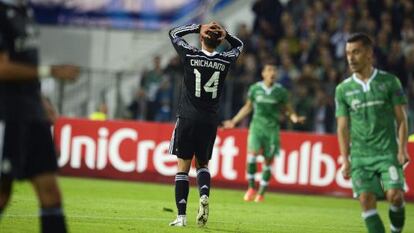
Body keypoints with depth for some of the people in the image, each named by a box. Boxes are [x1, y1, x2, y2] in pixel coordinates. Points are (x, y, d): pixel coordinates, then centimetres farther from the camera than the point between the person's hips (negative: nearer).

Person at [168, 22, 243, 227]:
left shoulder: (190, 55, -7)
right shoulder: (225, 61, -1)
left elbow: (173, 33, 11)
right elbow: (239, 45, 22)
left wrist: (198, 27, 7)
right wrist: (225, 34, 6)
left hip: (187, 119, -2)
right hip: (210, 120, 2)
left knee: (183, 166, 1)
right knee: (202, 163, 19)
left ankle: (181, 216, -5)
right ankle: (204, 194, -10)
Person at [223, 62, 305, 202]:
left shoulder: (280, 91, 1)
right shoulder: (255, 89, 3)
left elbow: (288, 109, 9)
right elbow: (248, 107, 17)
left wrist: (295, 118, -12)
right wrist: (234, 121, 17)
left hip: (272, 128, 0)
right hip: (257, 126, 0)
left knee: (268, 160, 1)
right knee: (252, 153, -20)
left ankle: (261, 193, 13)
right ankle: (251, 188, -7)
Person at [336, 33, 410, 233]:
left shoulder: (389, 82, 3)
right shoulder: (343, 89, 8)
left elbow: (401, 119, 3)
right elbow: (343, 128, 9)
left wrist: (402, 149, -9)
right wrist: (345, 160, 1)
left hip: (388, 152, -2)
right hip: (360, 155, 2)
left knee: (395, 196, -18)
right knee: (366, 199, -10)